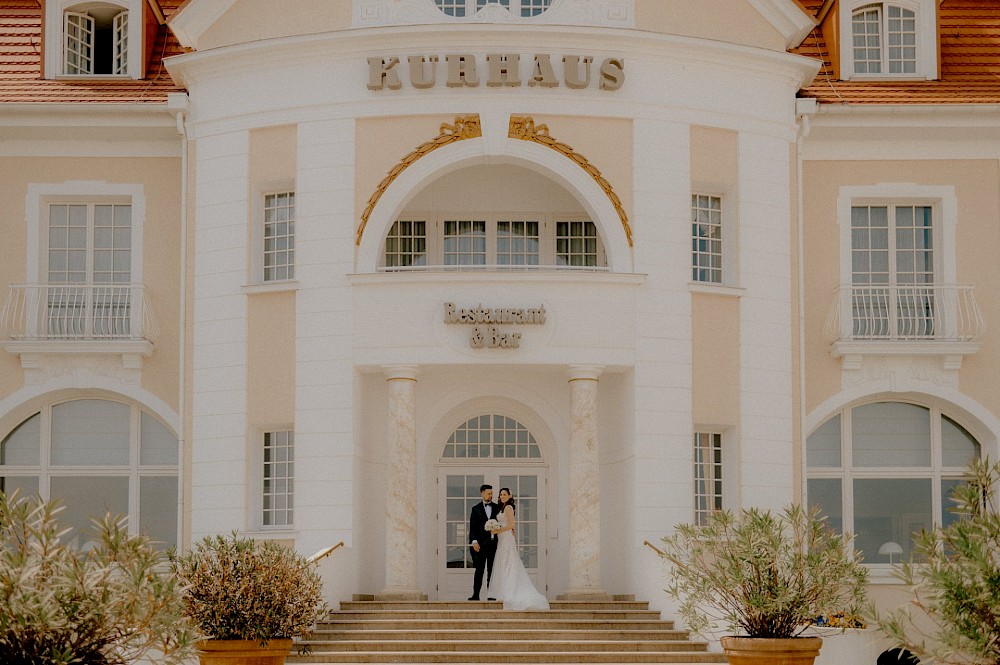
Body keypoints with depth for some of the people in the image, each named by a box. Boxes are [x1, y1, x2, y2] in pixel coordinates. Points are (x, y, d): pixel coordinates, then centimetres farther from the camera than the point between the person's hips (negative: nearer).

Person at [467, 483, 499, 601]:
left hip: (494, 542, 2)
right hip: (481, 543, -2)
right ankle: (476, 594, -3)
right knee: (479, 570, -3)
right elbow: (472, 527, 3)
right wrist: (474, 541, -10)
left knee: (492, 570, 3)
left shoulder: (497, 508, 12)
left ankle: (491, 594, 4)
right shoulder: (476, 509, 7)